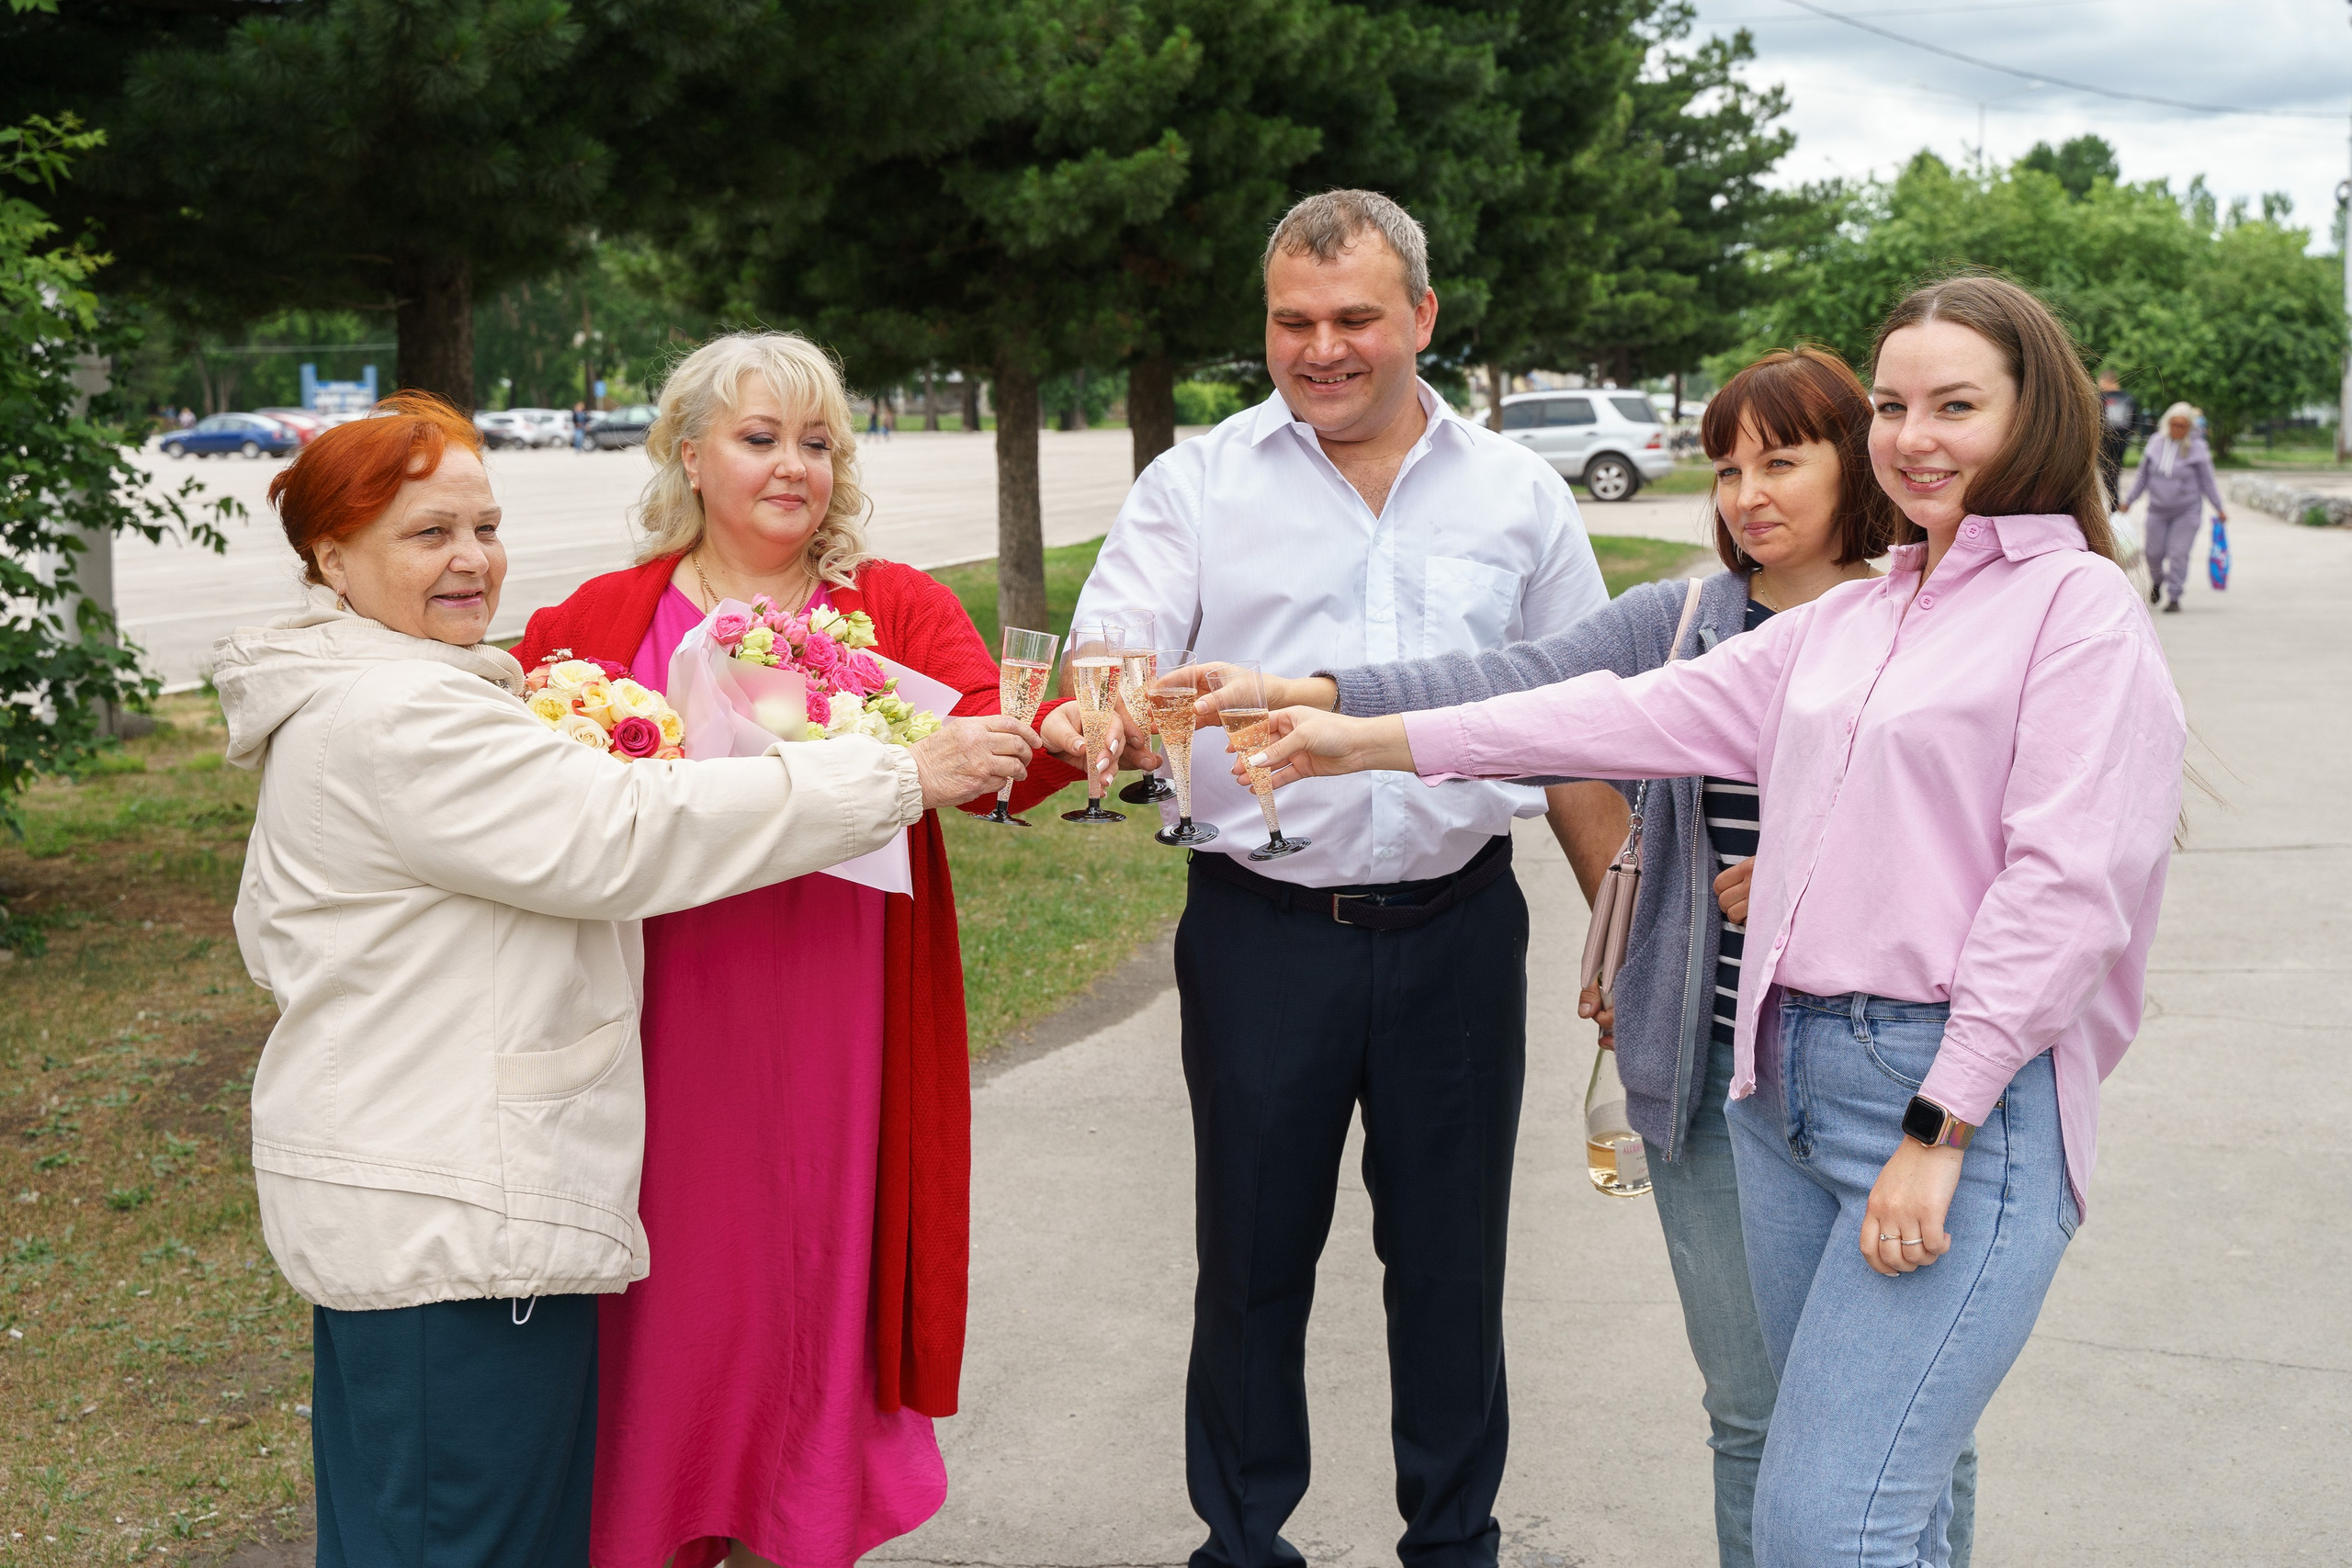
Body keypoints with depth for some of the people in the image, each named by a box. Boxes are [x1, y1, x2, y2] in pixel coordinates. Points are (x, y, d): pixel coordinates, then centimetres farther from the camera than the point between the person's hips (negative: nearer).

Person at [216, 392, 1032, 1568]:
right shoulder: (398, 720, -19)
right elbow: (627, 835, -24)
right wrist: (901, 779, -21)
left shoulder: (339, 706, 17)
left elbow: (272, 931, 24)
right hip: (446, 1213, -11)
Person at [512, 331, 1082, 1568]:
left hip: (838, 1033, 1)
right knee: (677, 1288, 7)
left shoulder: (898, 608, 6)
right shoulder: (602, 620, 6)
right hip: (672, 1033, 0)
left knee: (825, 1275, 9)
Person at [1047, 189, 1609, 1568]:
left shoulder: (1519, 494, 6)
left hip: (1458, 925, 1)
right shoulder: (1198, 485, 2)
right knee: (1253, 1257, 11)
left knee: (1451, 1259, 12)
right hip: (1263, 927, -1)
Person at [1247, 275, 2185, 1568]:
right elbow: (1649, 713, 15)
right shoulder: (1842, 621, 18)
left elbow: (2064, 890, -10)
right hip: (1787, 1075, 7)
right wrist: (1376, 740, 11)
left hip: (1965, 1094, -7)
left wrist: (1939, 1131, -15)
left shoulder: (2080, 608, -3)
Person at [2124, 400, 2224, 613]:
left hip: (2186, 510, -3)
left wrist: (2219, 508, 1)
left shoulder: (2196, 448, -7)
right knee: (2154, 552, 7)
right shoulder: (2156, 442, 0)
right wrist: (2129, 500, 13)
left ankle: (2174, 597, -1)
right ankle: (2157, 581, 37)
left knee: (2178, 553, -8)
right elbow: (2143, 475, 11)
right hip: (2158, 509, 3)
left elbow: (2207, 481, 0)